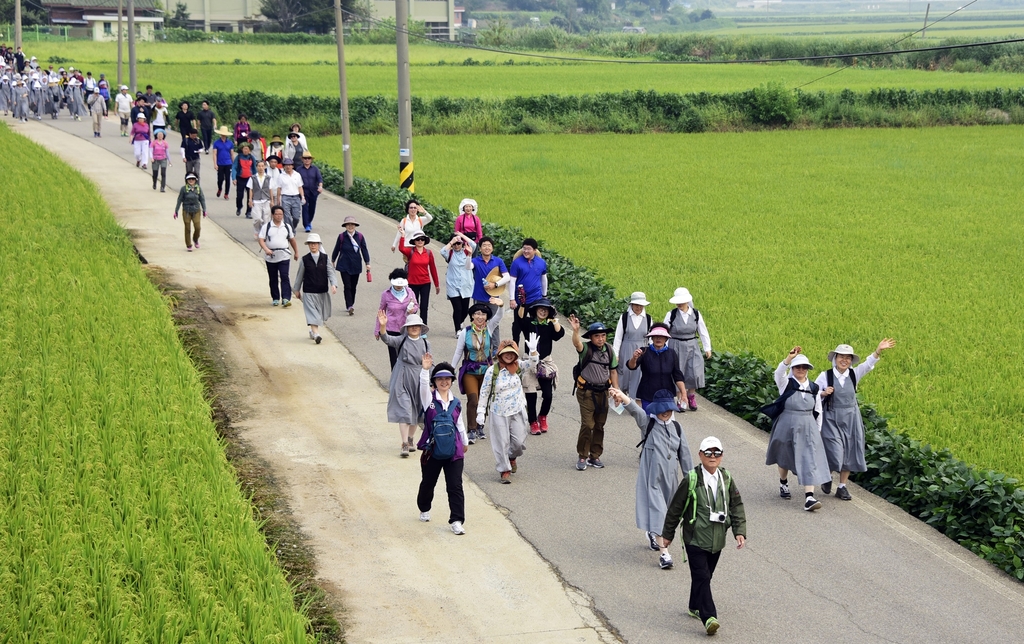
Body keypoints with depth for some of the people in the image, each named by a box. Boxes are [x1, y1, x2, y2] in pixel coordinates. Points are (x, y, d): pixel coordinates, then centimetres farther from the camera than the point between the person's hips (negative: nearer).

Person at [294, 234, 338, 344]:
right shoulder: (305, 259, -3)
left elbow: (331, 272, -3)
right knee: (312, 313, -11)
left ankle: (313, 331, 33)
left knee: (320, 314, 13)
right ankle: (316, 334, -20)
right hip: (309, 292, -2)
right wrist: (297, 289, 11)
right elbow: (300, 275, 6)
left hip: (322, 291, 2)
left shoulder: (325, 258, 0)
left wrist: (334, 284, -20)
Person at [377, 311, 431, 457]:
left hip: (418, 379, 3)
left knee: (416, 411, 14)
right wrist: (382, 326, -40)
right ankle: (405, 445, -10)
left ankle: (411, 439, 33)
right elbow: (387, 339, -22)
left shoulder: (425, 344, 3)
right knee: (403, 411, -8)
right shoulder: (401, 341, -5)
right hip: (402, 379, -3)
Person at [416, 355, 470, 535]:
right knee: (428, 483, 16)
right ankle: (424, 510, 43)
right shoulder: (429, 398, -3)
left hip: (454, 451, 1)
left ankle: (456, 521, -5)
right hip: (432, 450, -1)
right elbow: (423, 385, -25)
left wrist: (465, 442, 29)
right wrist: (425, 369, -40)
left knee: (455, 486, -7)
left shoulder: (456, 402, 7)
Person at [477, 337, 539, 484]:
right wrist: (481, 411, -7)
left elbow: (532, 363, -17)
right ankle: (504, 470, 14)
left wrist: (533, 350, -36)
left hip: (518, 411, 3)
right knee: (502, 442, 1)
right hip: (499, 413, -3)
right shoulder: (492, 370, -11)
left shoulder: (517, 366, -2)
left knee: (519, 441, 6)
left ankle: (512, 457, 38)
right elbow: (484, 392, -5)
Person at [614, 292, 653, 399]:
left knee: (638, 377, -1)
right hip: (626, 351, -1)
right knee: (624, 375, 5)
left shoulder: (648, 319, 2)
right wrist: (615, 354, -4)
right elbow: (618, 337, -1)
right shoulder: (624, 317, -4)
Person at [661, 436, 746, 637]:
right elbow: (675, 507, -2)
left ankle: (695, 607, 35)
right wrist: (668, 534, 3)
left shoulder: (726, 479, 3)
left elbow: (737, 506, 6)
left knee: (705, 575, 16)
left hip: (717, 538, 5)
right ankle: (709, 617, -16)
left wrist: (740, 531, -6)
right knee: (701, 576, -11)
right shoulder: (691, 479, -10)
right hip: (695, 537, -5)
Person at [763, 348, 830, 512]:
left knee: (809, 461, -10)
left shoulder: (813, 388, 3)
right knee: (784, 458, 17)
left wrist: (817, 431, 10)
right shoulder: (786, 384, -6)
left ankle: (809, 497, -16)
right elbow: (779, 373, -29)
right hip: (786, 428, -1)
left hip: (808, 429, 1)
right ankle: (783, 483, 47)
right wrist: (789, 358, -42)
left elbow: (818, 412, 12)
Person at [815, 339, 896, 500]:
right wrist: (823, 393, -21)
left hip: (850, 419, 4)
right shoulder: (825, 376, -6)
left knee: (849, 453, 6)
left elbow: (868, 364, -15)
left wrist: (878, 350, -31)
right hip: (831, 419, -3)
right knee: (834, 453, -9)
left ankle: (842, 487, 19)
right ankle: (828, 477, 22)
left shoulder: (854, 374, 0)